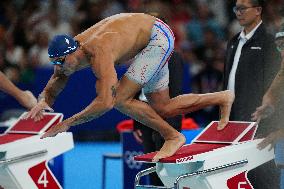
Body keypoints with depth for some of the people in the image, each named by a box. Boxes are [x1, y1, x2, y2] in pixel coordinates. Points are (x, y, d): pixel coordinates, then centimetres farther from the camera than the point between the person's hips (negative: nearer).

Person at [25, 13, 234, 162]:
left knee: (120, 99, -17)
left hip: (159, 35, -9)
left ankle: (173, 136, -5)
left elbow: (105, 102, -43)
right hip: (151, 41, 9)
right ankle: (221, 98, 23)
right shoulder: (68, 52, -10)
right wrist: (43, 102, -22)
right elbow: (51, 89, 3)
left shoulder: (98, 53, -36)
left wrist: (67, 124, -39)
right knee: (161, 109, 12)